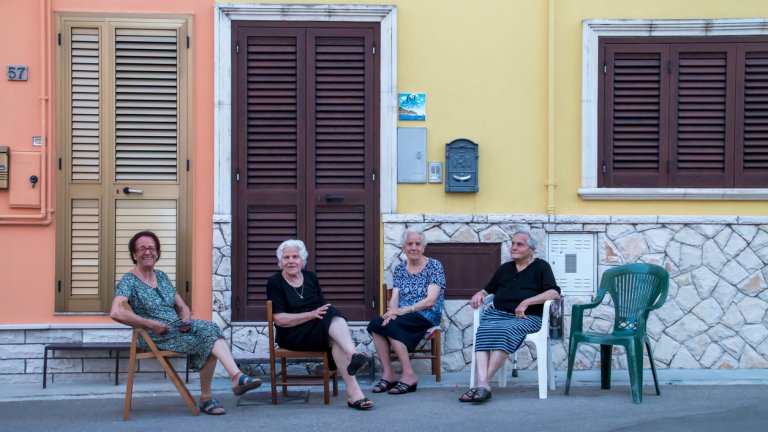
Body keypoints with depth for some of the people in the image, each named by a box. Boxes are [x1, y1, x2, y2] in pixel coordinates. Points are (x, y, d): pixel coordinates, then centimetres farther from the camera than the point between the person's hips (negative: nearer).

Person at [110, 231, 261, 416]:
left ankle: (236, 377, -29)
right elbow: (116, 312, -22)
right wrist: (152, 325, -19)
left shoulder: (162, 276, 16)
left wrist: (186, 320, -4)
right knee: (209, 339, -25)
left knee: (211, 331, -24)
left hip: (177, 329, 6)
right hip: (155, 338, -6)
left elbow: (182, 307, 20)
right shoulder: (129, 281, -5)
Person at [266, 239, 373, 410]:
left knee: (336, 338, -34)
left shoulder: (311, 278, 17)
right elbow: (280, 319, -9)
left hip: (320, 330, 5)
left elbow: (324, 308, 15)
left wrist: (327, 314, -11)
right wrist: (312, 314, -19)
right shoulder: (275, 282, 2)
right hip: (292, 336, -5)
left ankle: (353, 392, -53)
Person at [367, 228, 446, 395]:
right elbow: (394, 298, 6)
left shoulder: (434, 266, -1)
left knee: (389, 325, -32)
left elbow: (431, 300, -11)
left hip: (427, 316, -5)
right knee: (376, 324, -26)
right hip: (404, 318, 5)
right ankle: (388, 374, -21)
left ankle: (409, 374, -26)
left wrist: (404, 310, -19)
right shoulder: (399, 269, 15)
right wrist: (392, 311, -18)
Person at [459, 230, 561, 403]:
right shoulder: (504, 268, 28)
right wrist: (479, 294, 12)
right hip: (498, 313, 4)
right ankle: (482, 384, -48)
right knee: (483, 331, -32)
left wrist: (526, 302, -13)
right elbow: (488, 289, 37)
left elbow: (554, 293, -3)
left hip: (527, 317, -4)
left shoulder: (541, 267, 12)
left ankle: (484, 382, -42)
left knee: (506, 331, -38)